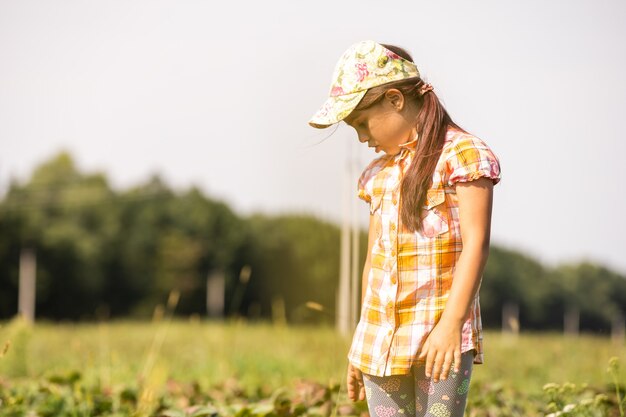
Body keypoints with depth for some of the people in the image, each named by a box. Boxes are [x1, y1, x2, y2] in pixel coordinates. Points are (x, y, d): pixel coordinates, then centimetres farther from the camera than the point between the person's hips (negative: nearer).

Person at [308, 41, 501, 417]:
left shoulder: (463, 154, -5)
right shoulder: (379, 174, 17)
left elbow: (476, 243, -12)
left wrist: (452, 323, -20)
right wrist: (361, 347, 21)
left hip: (442, 334, -7)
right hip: (381, 339, 7)